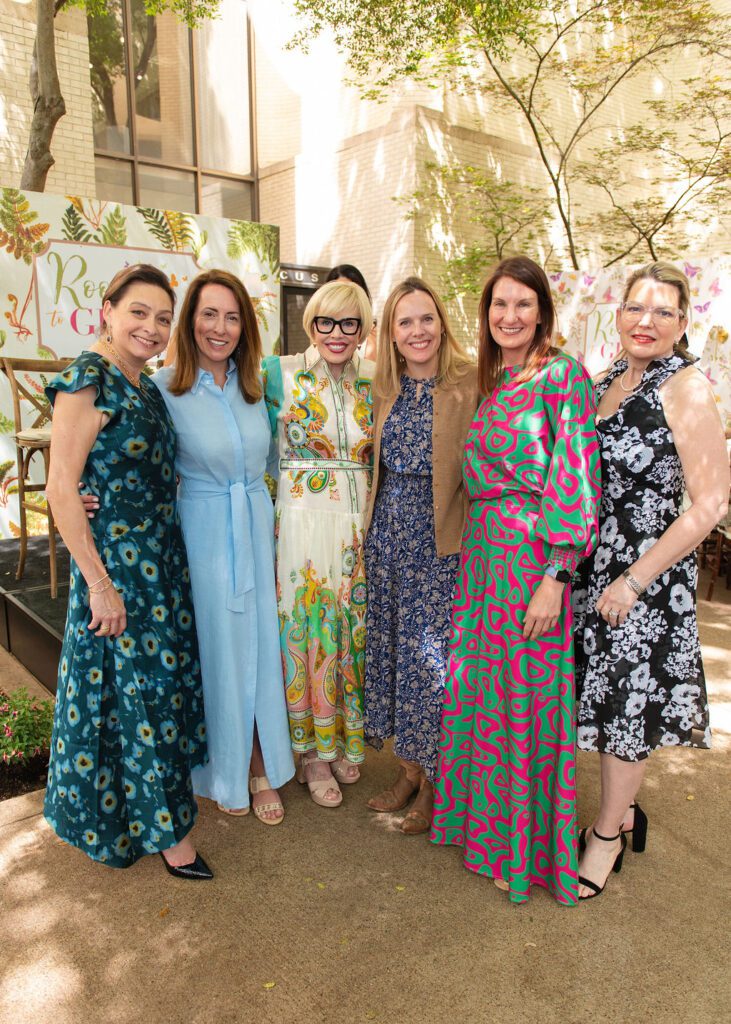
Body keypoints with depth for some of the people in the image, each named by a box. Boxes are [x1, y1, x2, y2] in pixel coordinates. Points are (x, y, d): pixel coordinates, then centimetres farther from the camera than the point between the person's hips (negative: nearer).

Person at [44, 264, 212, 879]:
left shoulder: (146, 386, 9)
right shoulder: (87, 380, -15)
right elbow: (62, 489, -18)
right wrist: (99, 582, -19)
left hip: (162, 557, 8)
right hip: (114, 559, -8)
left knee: (163, 677, 18)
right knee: (135, 684, 4)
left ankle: (154, 807, 39)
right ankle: (164, 827, 21)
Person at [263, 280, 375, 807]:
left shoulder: (375, 379, 8)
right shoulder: (279, 372, -3)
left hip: (360, 524, 3)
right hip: (301, 520, -3)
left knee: (353, 627, 11)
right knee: (304, 627, 4)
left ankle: (345, 738, 32)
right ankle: (312, 751, 23)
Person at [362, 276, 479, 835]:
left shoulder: (473, 383, -8)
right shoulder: (387, 389, 9)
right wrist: (374, 531, 10)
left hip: (442, 538, -6)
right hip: (389, 534, 6)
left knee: (434, 655, 1)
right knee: (393, 646, 12)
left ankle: (435, 787, 22)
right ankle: (409, 771, 31)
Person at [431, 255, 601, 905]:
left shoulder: (562, 376, -9)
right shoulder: (491, 382, 13)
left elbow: (575, 479, -15)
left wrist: (554, 577, -20)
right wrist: (471, 552, 10)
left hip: (533, 557, -7)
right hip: (482, 553, 7)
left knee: (526, 697, 4)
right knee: (481, 688, 16)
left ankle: (528, 850, 26)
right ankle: (489, 819, 38)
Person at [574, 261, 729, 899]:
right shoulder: (608, 381, 8)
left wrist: (634, 581, -16)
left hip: (643, 576, -6)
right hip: (590, 565, 7)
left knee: (629, 698, 7)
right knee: (608, 695, 16)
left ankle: (608, 834, 27)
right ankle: (623, 811, 38)